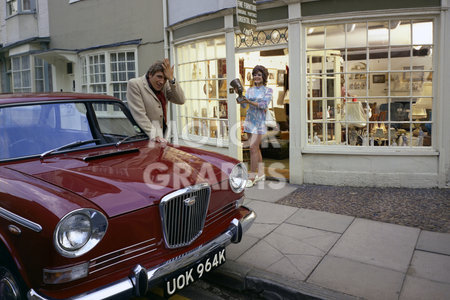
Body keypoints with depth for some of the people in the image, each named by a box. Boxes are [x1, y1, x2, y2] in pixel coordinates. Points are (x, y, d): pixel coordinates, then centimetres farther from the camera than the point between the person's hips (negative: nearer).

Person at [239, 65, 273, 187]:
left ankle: (252, 177, -6)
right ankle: (261, 173, 21)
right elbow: (244, 105, 4)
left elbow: (264, 105, -14)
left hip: (260, 121, -5)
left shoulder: (268, 90, 0)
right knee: (255, 147, 10)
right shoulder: (250, 90, 13)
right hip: (249, 120, 5)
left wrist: (249, 101, -24)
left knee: (253, 147, -11)